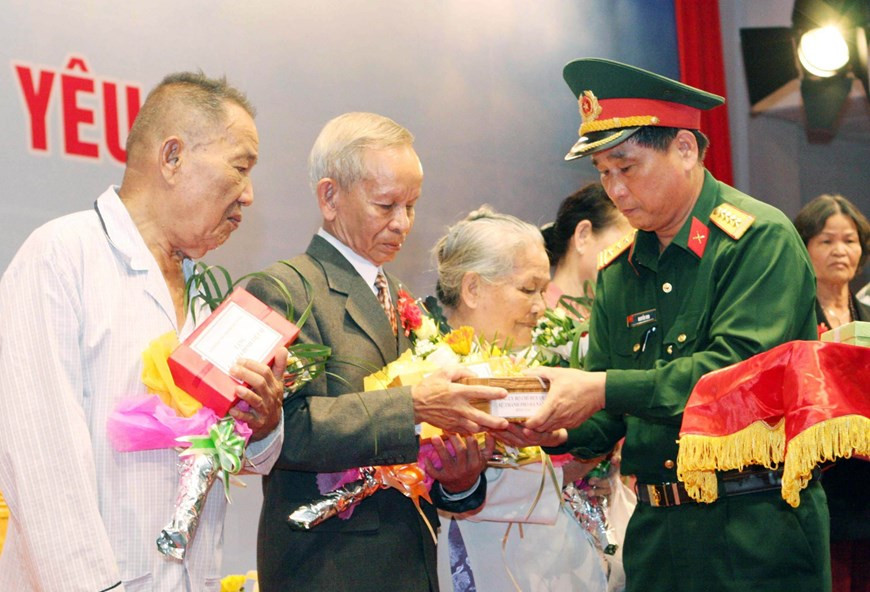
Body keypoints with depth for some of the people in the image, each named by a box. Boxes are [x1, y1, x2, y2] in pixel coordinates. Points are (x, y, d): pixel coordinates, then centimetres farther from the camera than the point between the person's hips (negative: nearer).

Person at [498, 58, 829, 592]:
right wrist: (562, 432, -8)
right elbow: (608, 415, 14)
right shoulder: (619, 272, 12)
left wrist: (606, 389, -24)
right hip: (656, 529, 6)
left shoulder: (760, 238, -8)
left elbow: (737, 368, -21)